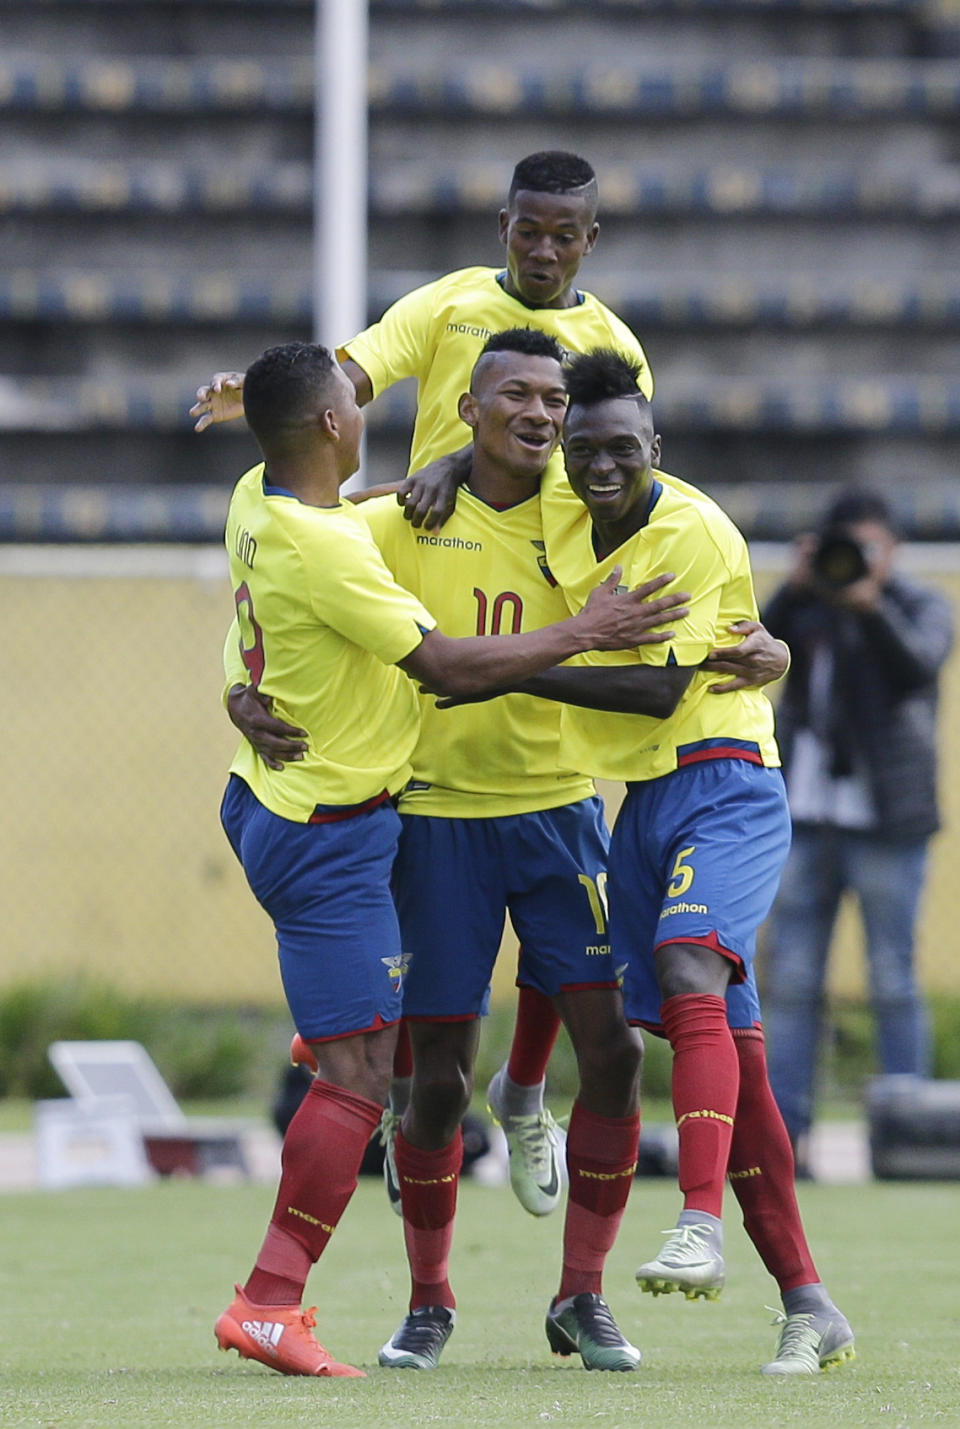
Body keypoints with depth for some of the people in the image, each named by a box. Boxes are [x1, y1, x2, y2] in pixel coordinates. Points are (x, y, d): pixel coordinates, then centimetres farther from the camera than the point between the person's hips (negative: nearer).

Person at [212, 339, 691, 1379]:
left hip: (268, 799, 10)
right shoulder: (322, 548, -26)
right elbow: (443, 665, -22)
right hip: (327, 835, -10)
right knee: (361, 1072, -9)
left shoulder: (255, 501, 2)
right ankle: (270, 1303, -11)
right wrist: (582, 633, -14)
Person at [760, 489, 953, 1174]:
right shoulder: (807, 607, 13)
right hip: (806, 815, 3)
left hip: (885, 820, -3)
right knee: (792, 979, -1)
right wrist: (795, 590, -16)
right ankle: (784, 1130, 0)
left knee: (894, 981, -3)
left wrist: (869, 603, -27)